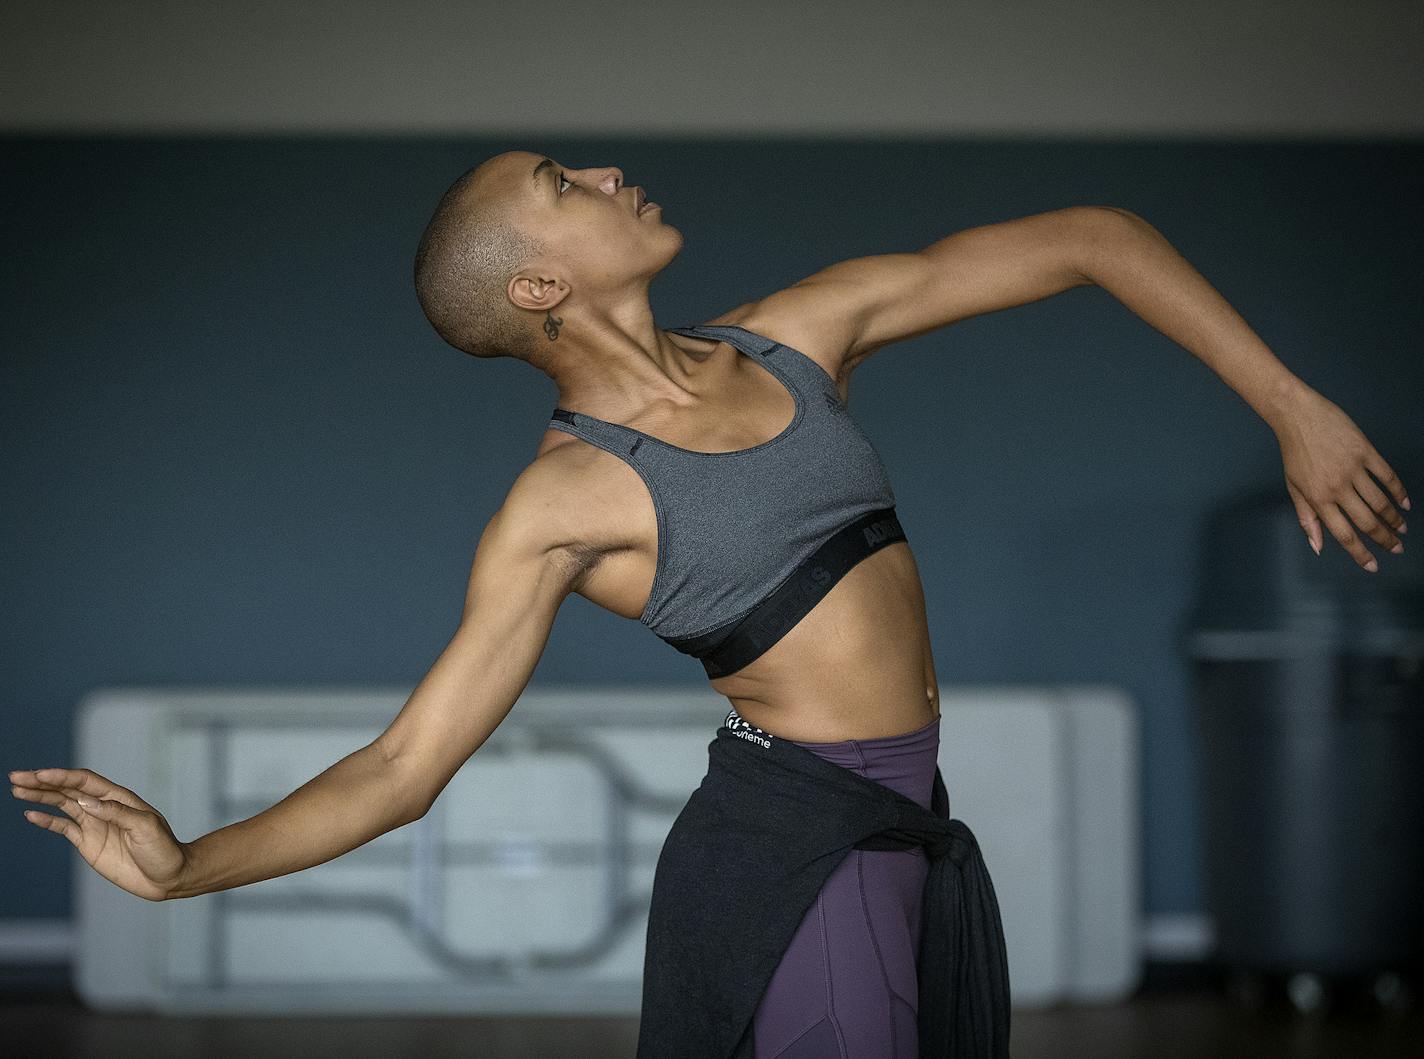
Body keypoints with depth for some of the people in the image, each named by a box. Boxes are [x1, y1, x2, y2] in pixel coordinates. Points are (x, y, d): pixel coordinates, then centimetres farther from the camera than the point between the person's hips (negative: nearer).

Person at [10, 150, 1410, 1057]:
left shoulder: (798, 334, 3)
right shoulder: (565, 502, -12)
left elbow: (1088, 241, 5)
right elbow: (400, 766, -13)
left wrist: (1292, 408, -1)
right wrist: (183, 867, -27)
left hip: (905, 817, 7)